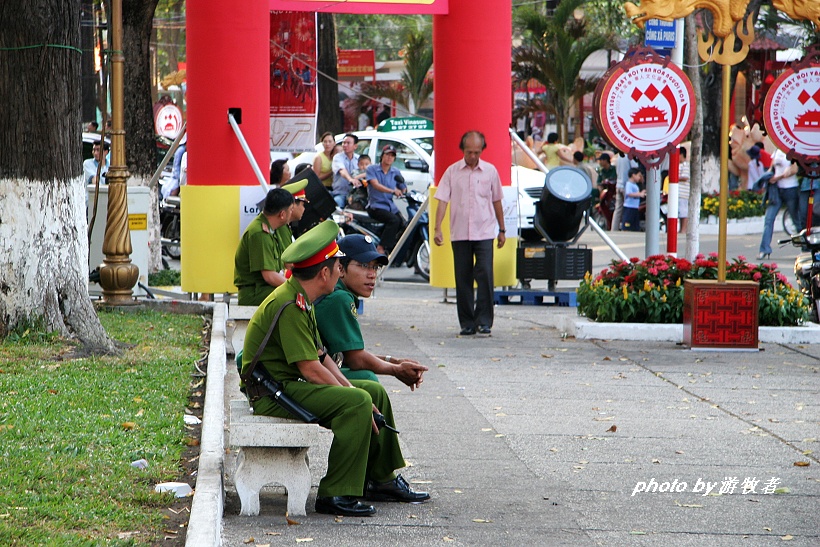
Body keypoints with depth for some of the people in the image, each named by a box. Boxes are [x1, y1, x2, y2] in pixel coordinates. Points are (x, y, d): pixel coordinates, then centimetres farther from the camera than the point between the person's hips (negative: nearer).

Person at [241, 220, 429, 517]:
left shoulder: (301, 300, 13)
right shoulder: (289, 306, -21)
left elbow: (321, 355, 14)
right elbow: (311, 368, -23)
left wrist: (349, 387, 1)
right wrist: (351, 395, -15)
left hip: (292, 385, 11)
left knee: (375, 391, 12)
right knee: (357, 402, -27)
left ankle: (381, 480, 19)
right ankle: (336, 494, -25)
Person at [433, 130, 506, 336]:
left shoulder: (490, 171, 5)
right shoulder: (452, 171, 2)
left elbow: (496, 201, 14)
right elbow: (442, 201, -1)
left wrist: (502, 230, 15)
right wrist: (438, 229, -12)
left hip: (484, 232, -1)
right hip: (459, 233, 1)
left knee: (485, 274, -12)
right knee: (463, 278, 4)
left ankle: (484, 320, -7)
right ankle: (467, 323, 10)